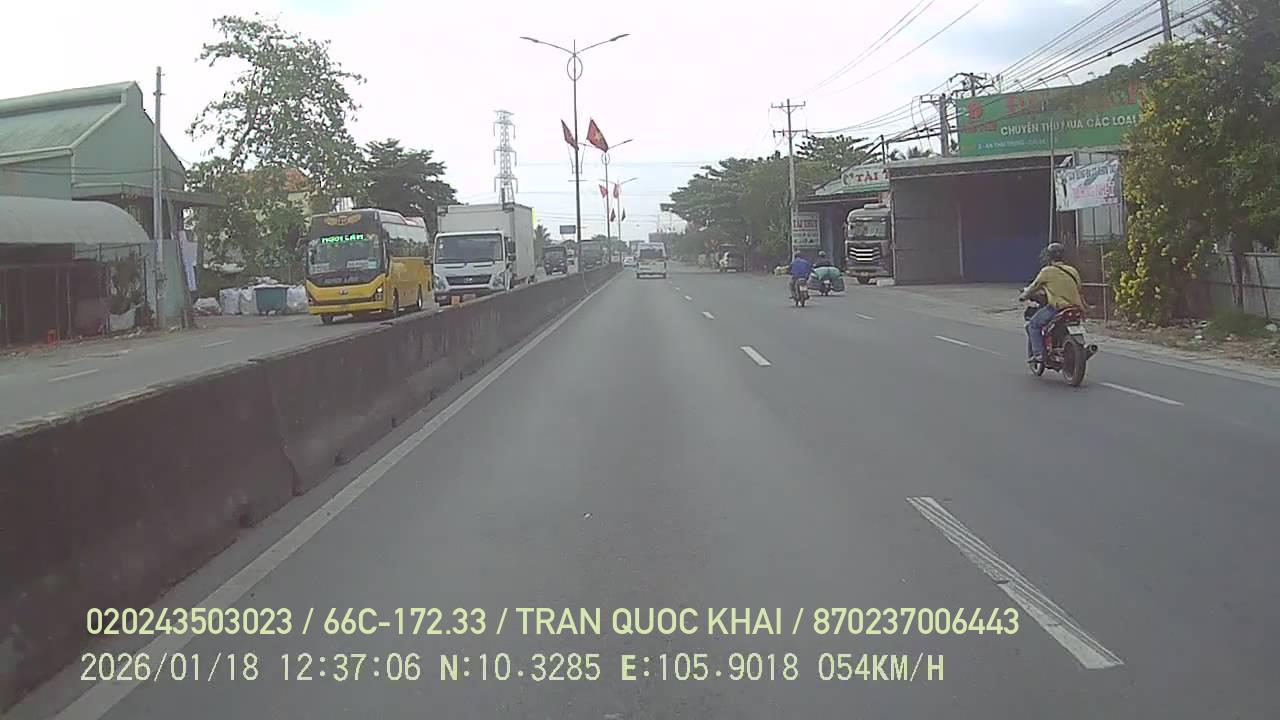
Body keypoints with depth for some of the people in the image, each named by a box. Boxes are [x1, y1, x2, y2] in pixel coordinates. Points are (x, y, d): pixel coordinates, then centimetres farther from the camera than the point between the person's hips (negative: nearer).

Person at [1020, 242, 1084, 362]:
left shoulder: (1047, 271, -1)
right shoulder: (1073, 271, 15)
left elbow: (1035, 286, 9)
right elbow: (1078, 288, 23)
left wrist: (1024, 295, 28)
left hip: (1057, 307, -6)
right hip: (1076, 308, 6)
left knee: (1033, 324, 6)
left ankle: (1038, 353, -7)